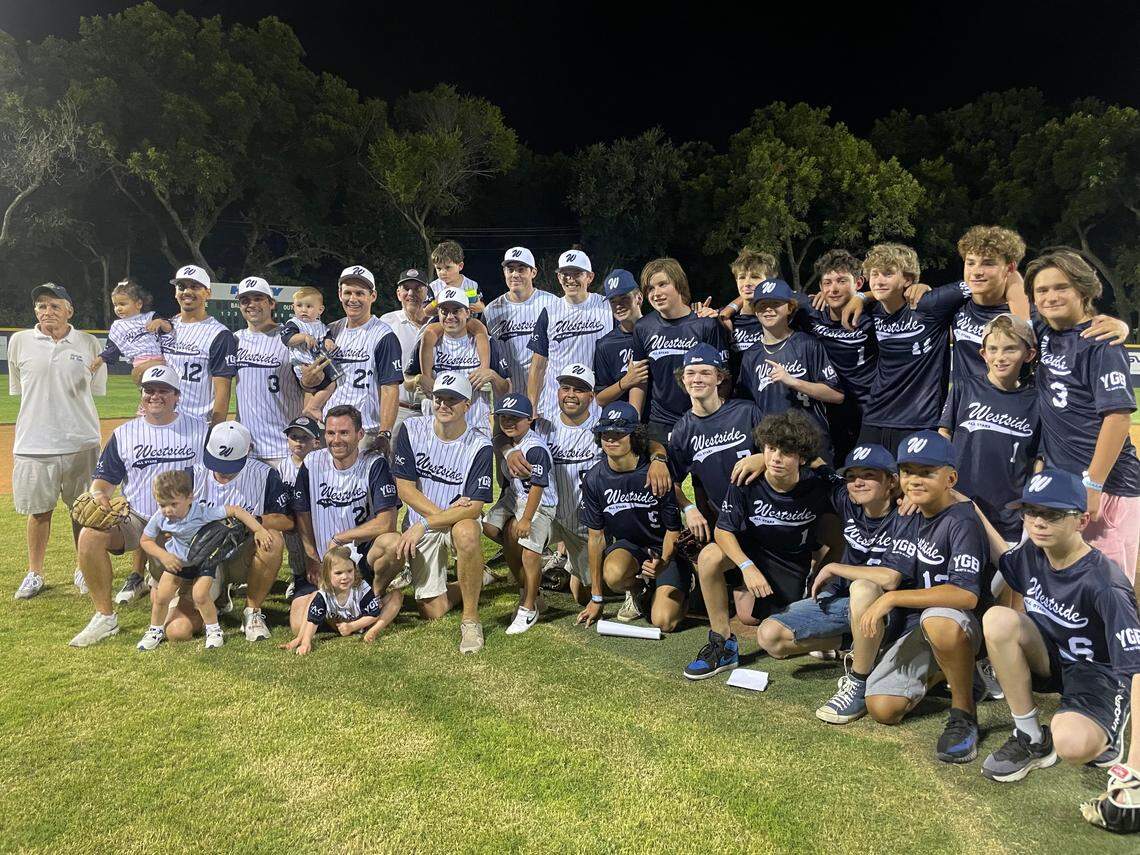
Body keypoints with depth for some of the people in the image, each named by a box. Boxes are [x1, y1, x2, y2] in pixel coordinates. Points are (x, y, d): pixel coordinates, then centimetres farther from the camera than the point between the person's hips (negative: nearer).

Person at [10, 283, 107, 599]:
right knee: (39, 510, 8)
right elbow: (18, 391, 12)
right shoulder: (20, 341, 4)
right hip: (33, 443, 1)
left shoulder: (88, 343, 2)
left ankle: (84, 570, 24)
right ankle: (34, 573, 25)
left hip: (80, 443, 0)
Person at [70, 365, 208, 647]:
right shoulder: (123, 434, 6)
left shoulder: (199, 429, 1)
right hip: (136, 520, 2)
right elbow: (104, 479, 10)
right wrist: (98, 495, -14)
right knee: (90, 536, -29)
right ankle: (105, 616, -13)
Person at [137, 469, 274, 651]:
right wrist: (163, 556, -19)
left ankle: (213, 629, 6)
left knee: (200, 595, -18)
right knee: (161, 596, -2)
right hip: (177, 561, 4)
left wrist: (259, 530, -37)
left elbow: (235, 510, -33)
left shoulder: (203, 512, -33)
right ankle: (155, 630, 26)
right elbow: (145, 540, -3)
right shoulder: (159, 518, -20)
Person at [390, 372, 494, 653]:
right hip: (419, 527, 3)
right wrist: (441, 513, -19)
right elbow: (405, 487, -8)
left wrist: (423, 525, -24)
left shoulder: (480, 446, -15)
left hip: (459, 522, -2)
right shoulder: (412, 430, -7)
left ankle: (471, 619, -23)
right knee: (433, 612, -3)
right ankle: (475, 580, 30)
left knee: (466, 533, -40)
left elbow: (474, 507, -20)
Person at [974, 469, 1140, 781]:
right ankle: (1031, 738, -11)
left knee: (1072, 745, -37)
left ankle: (1104, 734, 5)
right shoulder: (1032, 554, -7)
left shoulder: (1104, 585, -26)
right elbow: (1005, 558, 20)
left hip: (1100, 674, -6)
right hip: (1050, 660, 6)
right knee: (998, 619, -26)